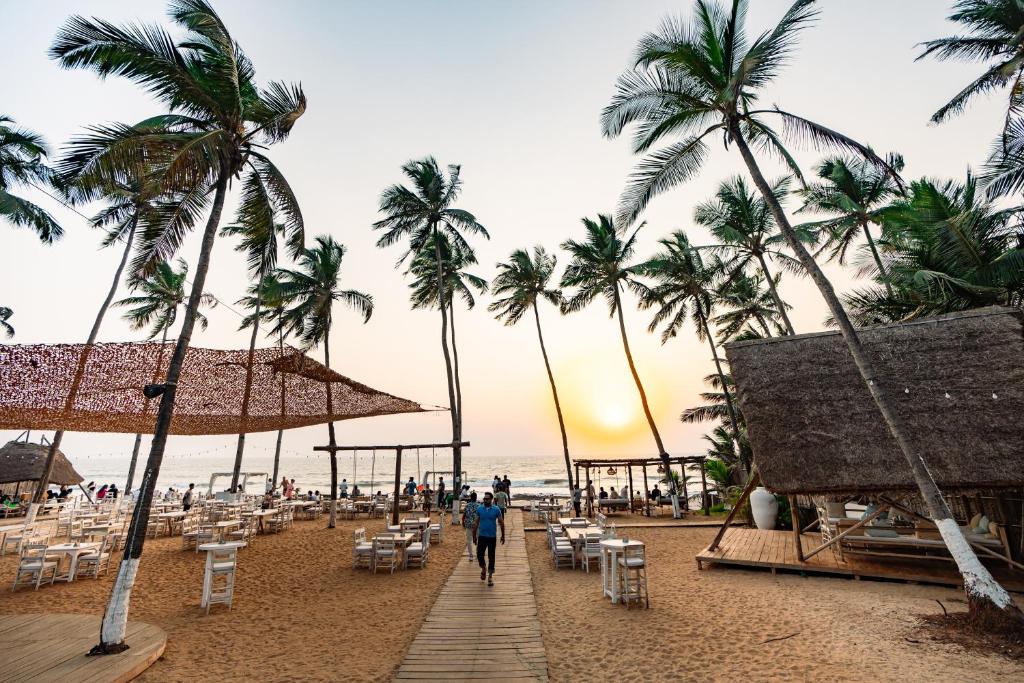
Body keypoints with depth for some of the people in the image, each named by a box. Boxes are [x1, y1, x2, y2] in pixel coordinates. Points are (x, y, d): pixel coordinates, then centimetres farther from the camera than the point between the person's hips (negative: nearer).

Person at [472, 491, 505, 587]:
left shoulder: (496, 509, -7)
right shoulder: (479, 509, -2)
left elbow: (501, 523, 2)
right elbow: (476, 523, 5)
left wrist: (503, 536, 5)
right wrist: (474, 535, 5)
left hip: (492, 537, -1)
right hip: (482, 536, 1)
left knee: (491, 557, 6)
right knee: (479, 555, 0)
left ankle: (490, 576, 21)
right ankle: (483, 568, 32)